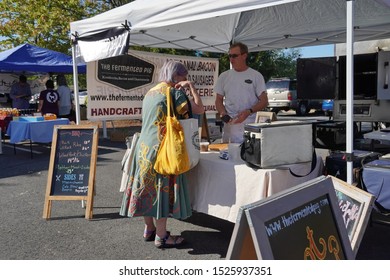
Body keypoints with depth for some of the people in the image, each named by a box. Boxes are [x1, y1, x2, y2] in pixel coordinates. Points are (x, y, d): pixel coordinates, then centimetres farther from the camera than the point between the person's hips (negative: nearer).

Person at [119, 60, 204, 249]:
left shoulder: (150, 93, 17)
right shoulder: (174, 92, -8)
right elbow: (199, 109, -12)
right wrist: (191, 87, -4)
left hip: (143, 147, 8)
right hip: (160, 149, -8)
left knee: (147, 188, 13)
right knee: (162, 189, -2)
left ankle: (149, 229, 24)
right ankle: (161, 236, 5)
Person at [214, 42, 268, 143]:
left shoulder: (256, 76, 4)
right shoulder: (224, 76, 12)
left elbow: (264, 101, 1)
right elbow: (219, 100, 15)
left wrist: (249, 111, -16)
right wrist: (223, 113, -5)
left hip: (250, 126, -2)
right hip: (229, 125, 2)